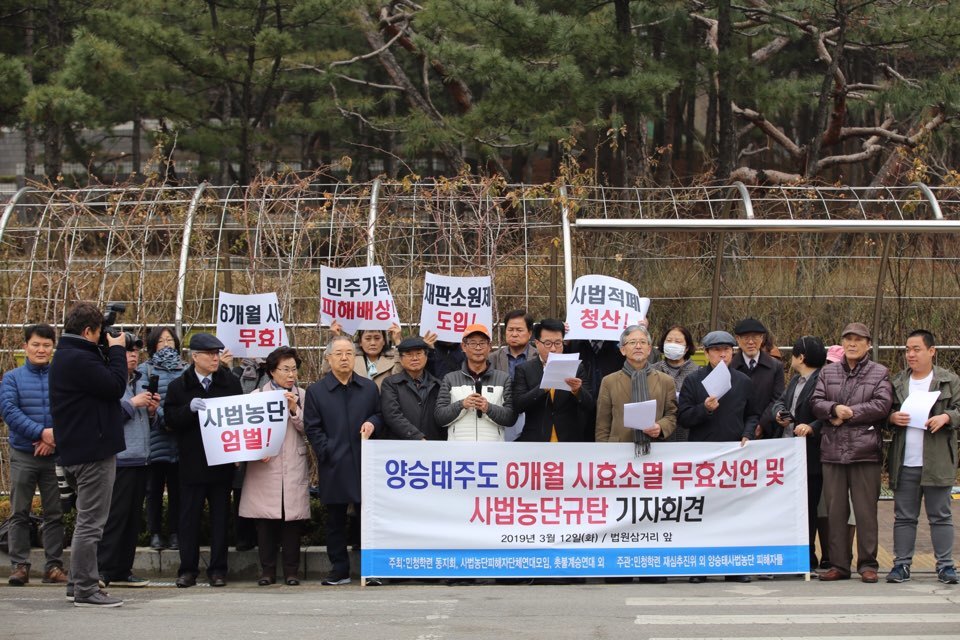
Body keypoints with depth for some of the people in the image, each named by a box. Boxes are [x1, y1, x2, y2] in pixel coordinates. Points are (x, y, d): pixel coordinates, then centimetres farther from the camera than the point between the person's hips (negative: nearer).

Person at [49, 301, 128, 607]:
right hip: (94, 449, -11)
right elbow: (116, 386, -21)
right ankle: (85, 589, -4)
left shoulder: (66, 356, 15)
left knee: (87, 521, 18)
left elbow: (101, 383, 18)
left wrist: (112, 355, 8)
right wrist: (116, 350, -9)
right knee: (90, 523, -7)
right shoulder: (79, 359, -19)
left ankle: (78, 584, 24)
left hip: (81, 450, 11)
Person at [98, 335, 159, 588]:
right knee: (114, 517, -10)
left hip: (139, 460, 8)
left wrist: (151, 411, 5)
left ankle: (122, 571, 16)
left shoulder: (139, 382, 19)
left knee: (133, 518, 10)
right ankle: (102, 570, -6)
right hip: (118, 460, -8)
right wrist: (132, 404, -15)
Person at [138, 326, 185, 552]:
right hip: (155, 437, -1)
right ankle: (155, 533, 9)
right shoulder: (146, 369, 6)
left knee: (177, 487, 4)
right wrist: (163, 417, -16)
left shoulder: (186, 369, 12)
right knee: (154, 487, 3)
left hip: (179, 438, 2)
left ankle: (175, 532, 10)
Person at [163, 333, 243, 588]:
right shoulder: (179, 386, 2)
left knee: (221, 515, 4)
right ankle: (188, 569, 9)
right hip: (192, 462, -1)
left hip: (222, 461, 1)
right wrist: (189, 408, -21)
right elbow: (170, 419, -4)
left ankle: (218, 569, 10)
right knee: (190, 515, 2)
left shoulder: (231, 382, 5)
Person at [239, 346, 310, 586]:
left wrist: (295, 410, -9)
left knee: (293, 517, -1)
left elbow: (308, 430, 5)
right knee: (266, 520, -1)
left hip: (294, 467, 1)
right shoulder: (257, 395, 8)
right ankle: (267, 570, 7)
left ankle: (291, 570, 6)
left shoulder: (303, 396, 11)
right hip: (265, 466, -1)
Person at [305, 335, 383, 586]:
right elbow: (312, 428, 2)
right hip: (334, 468, -1)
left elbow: (380, 414, 17)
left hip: (364, 462, 1)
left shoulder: (370, 387, 11)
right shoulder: (315, 391, 5)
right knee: (335, 520, 5)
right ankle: (339, 569, 12)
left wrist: (372, 423, -6)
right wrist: (328, 453, -7)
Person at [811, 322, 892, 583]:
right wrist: (835, 409, -14)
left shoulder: (880, 373, 6)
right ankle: (839, 564, 12)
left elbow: (882, 405, -7)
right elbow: (816, 402, 6)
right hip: (832, 451, 3)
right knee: (835, 510, 5)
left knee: (866, 510, -1)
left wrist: (849, 413, -9)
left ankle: (868, 564, 7)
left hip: (865, 451, -3)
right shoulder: (828, 372, 16)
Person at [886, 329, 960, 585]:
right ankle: (902, 564, 10)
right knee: (904, 516, 6)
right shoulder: (897, 382, 12)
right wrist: (892, 417, -7)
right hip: (904, 463, 3)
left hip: (937, 463, -3)